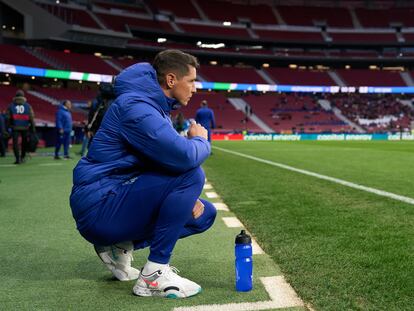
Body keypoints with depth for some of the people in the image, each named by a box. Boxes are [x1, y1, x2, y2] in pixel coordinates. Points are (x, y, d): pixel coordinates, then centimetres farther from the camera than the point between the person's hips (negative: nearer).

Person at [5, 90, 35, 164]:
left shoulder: (11, 106, 2)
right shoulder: (28, 106, 1)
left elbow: (7, 118, -2)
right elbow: (31, 118, -3)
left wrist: (7, 127, 2)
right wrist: (33, 128, 0)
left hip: (15, 128, -1)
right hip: (25, 128, 1)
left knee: (15, 143, 2)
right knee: (24, 142, 17)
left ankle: (17, 158, -7)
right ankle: (23, 157, 25)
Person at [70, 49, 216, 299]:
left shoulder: (157, 108, 13)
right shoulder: (136, 107, -19)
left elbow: (169, 158, 17)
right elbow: (185, 157, -31)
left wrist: (187, 196, -3)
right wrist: (201, 141, -7)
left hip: (120, 198, 10)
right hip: (99, 207, -10)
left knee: (205, 214, 10)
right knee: (191, 174, -24)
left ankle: (119, 246, 8)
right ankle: (154, 275, -16)